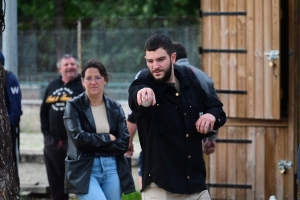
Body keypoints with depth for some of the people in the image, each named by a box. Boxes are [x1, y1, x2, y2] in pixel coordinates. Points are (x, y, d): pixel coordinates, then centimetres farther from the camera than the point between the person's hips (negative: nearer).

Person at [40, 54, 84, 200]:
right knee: (56, 183, 12)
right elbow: (44, 111, 20)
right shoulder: (52, 86, 14)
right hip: (53, 143, 6)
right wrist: (46, 133, 9)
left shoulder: (82, 86, -4)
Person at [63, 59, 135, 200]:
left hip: (112, 169, 4)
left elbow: (124, 142, 0)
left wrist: (94, 144, -8)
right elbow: (78, 138, -13)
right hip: (85, 170, -4)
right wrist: (108, 138, -6)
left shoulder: (115, 108, 9)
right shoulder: (74, 106, 0)